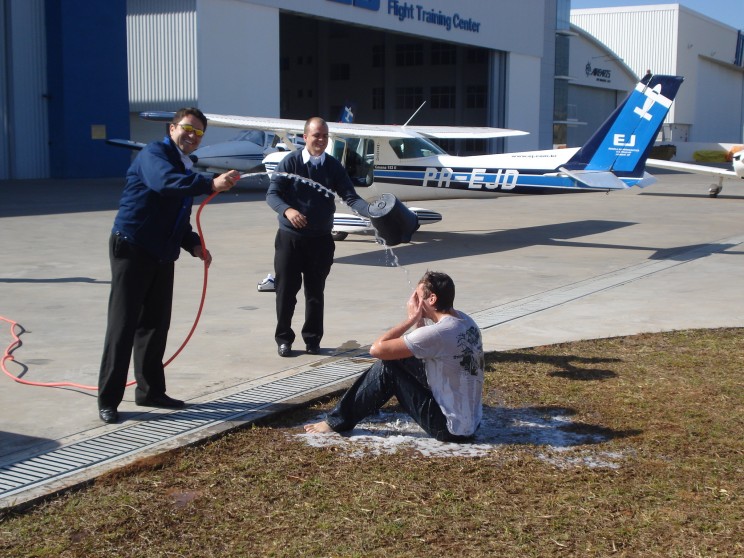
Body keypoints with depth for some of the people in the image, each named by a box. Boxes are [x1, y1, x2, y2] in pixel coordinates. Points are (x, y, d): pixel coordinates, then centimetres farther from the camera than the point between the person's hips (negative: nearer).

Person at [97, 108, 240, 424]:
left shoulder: (187, 171, 17)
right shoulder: (154, 154, -10)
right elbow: (164, 181, -34)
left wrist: (194, 244, 8)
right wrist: (211, 184, -43)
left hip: (162, 255, 8)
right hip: (132, 248, -8)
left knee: (156, 324, 12)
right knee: (123, 325, -5)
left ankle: (150, 391, 24)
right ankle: (108, 399, 1)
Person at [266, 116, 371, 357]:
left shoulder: (333, 167, 3)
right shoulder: (290, 162, -4)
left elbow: (350, 197, -5)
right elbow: (272, 193, -9)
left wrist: (371, 210, -26)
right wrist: (287, 210, -30)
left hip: (320, 239, 2)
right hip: (290, 236, -2)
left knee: (315, 291, 10)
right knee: (286, 289, 2)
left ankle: (312, 339, 23)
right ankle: (284, 339, 16)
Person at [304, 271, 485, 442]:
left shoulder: (439, 333, -25)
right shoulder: (464, 320, 2)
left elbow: (376, 349, -20)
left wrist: (411, 319, -11)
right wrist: (419, 320, 0)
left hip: (452, 428, -8)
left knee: (387, 367, -7)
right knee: (398, 356, 11)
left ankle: (339, 421, 7)